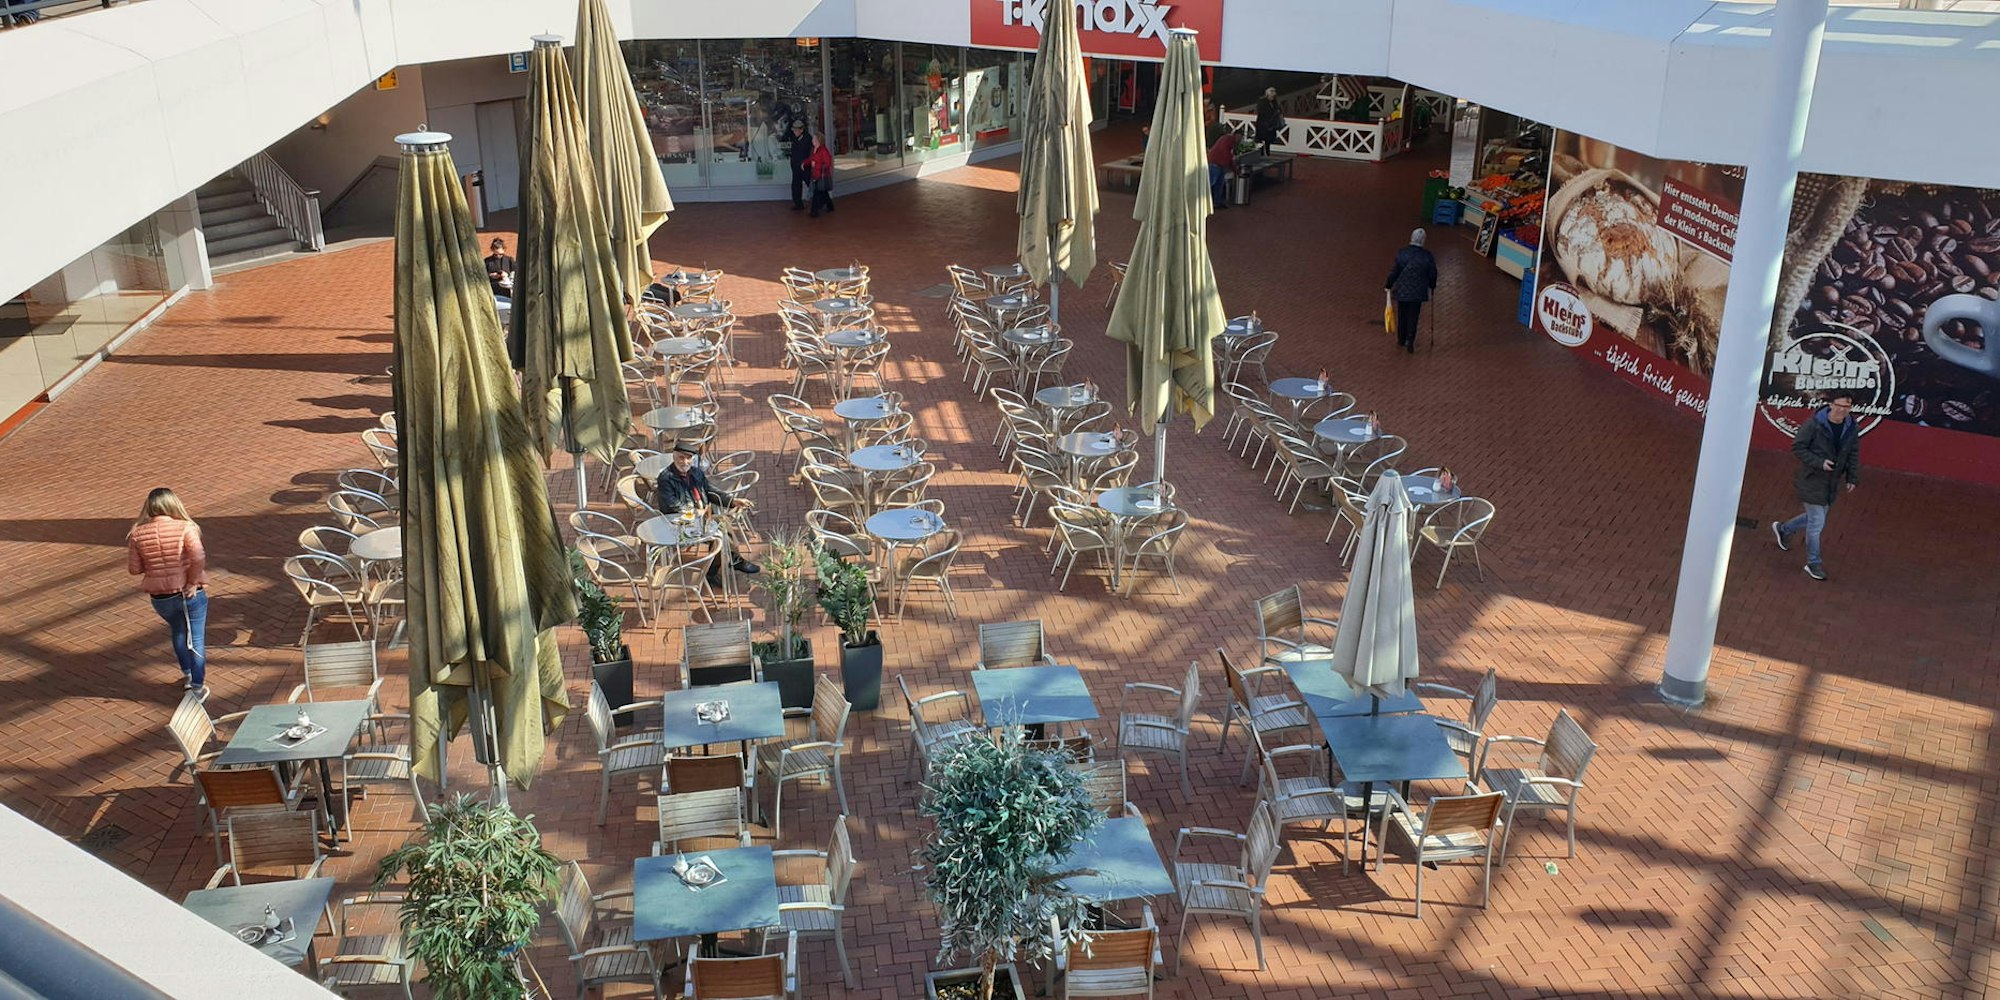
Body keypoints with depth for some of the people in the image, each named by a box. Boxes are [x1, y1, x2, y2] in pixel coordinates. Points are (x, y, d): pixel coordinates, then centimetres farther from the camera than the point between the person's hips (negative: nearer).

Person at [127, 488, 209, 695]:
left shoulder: (138, 534, -5)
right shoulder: (185, 528, -14)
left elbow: (133, 569, 0)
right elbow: (199, 559, -26)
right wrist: (193, 583, -13)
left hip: (161, 598, 3)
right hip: (191, 593, -3)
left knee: (178, 632, 29)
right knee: (196, 639, 9)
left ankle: (187, 675, 39)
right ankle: (198, 686, 11)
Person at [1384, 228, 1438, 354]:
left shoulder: (1401, 253, -14)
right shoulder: (1427, 256, -12)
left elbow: (1395, 271, -8)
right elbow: (1432, 274, -1)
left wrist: (1388, 284, 7)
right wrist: (1432, 285, 19)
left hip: (1402, 290, 0)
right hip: (1418, 291, 0)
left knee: (1402, 315, 16)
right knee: (1413, 316, 9)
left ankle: (1401, 339, 28)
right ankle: (1410, 341, 0)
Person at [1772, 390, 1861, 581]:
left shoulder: (1852, 427, -3)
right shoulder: (1814, 424, -20)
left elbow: (1854, 454, 9)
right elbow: (1797, 448, -14)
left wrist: (1853, 478, 4)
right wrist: (1819, 463, -23)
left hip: (1832, 483, 6)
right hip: (1812, 481, -6)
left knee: (1815, 518, 18)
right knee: (1817, 522, -2)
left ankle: (1783, 528, 44)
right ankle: (1813, 564, 13)